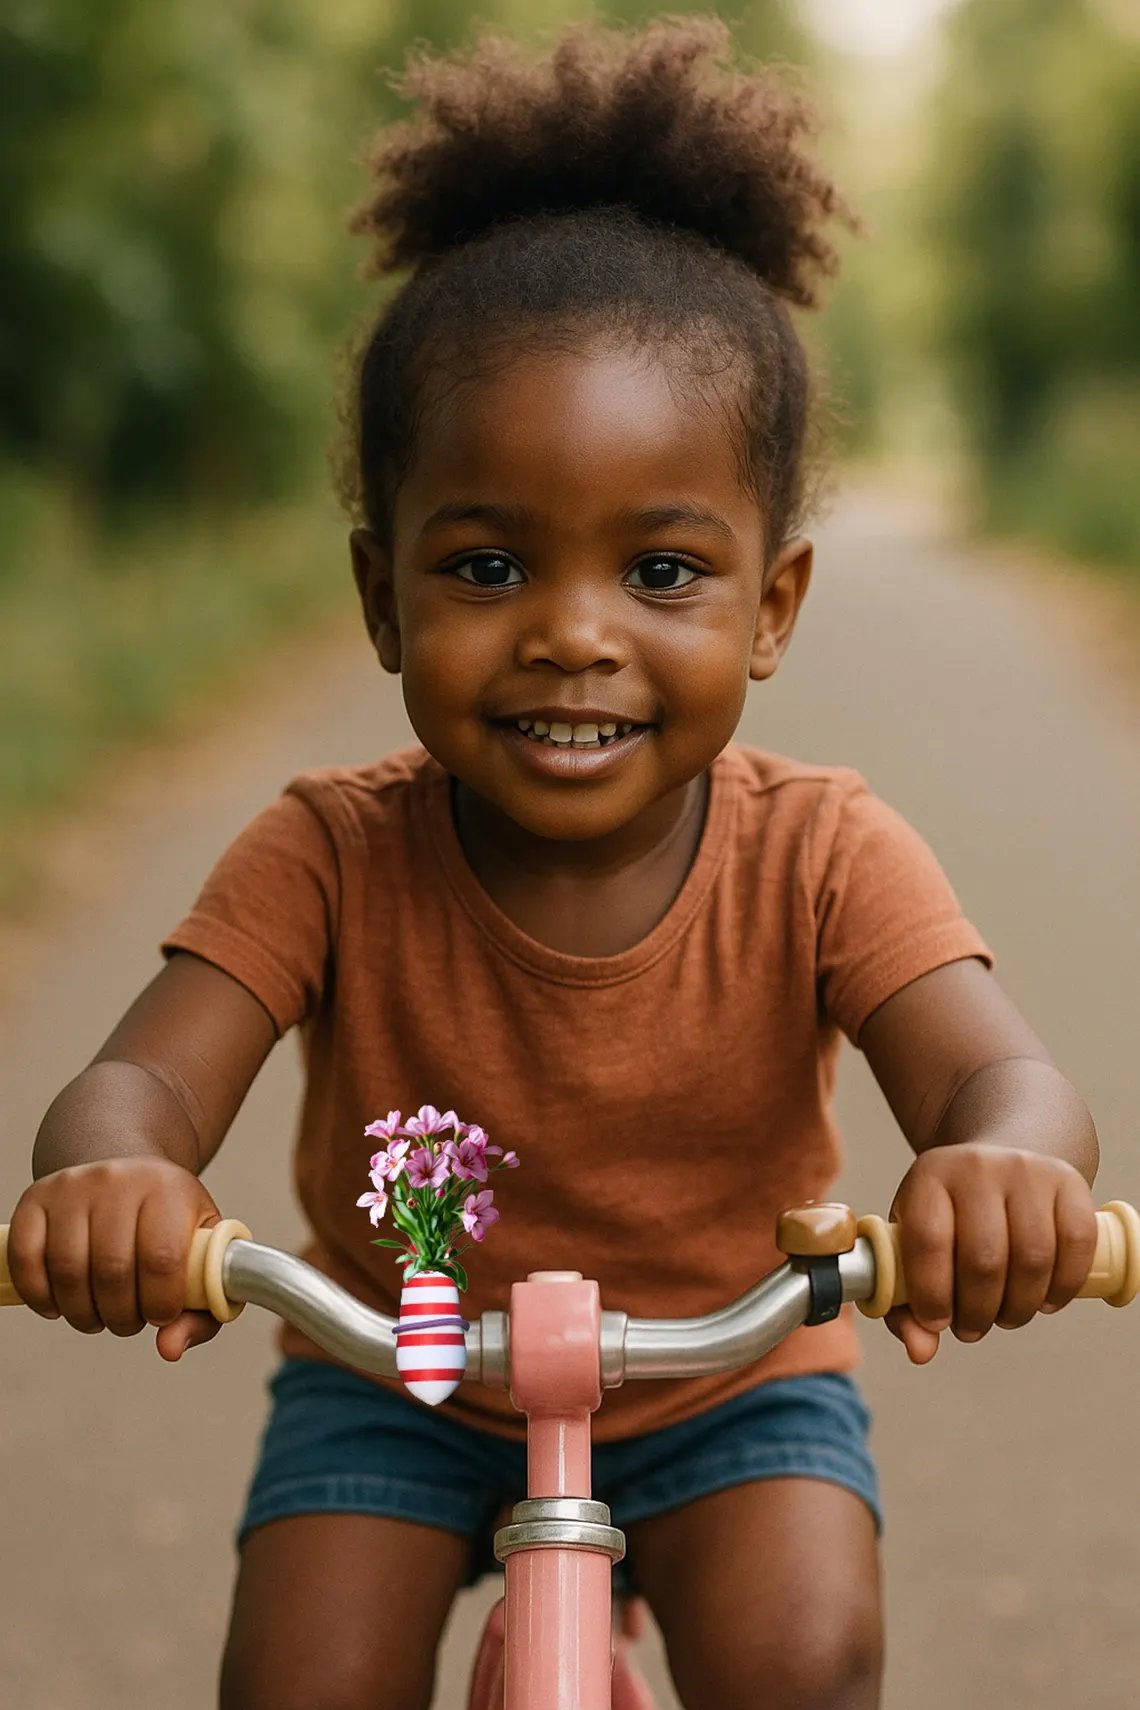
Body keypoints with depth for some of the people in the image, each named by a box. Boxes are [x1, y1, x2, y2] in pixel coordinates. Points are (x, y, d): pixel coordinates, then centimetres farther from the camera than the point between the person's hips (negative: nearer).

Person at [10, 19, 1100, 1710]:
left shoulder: (820, 859, -21)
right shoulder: (332, 858, -21)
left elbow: (999, 1073, -34)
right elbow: (142, 1077, -32)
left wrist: (1007, 1162, -62)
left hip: (729, 1375, 0)